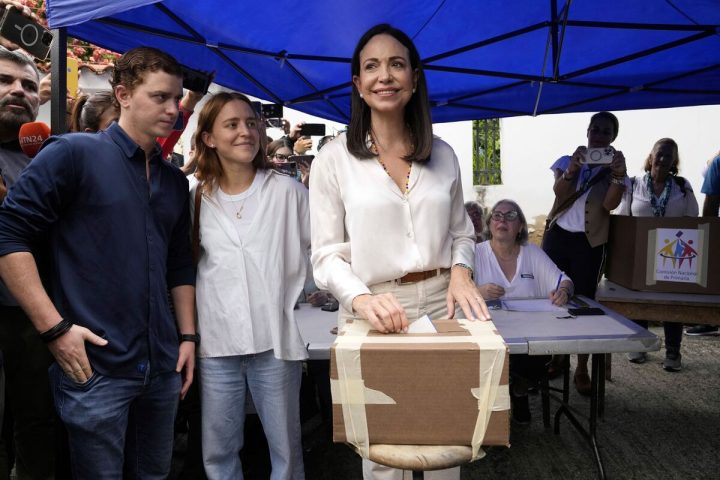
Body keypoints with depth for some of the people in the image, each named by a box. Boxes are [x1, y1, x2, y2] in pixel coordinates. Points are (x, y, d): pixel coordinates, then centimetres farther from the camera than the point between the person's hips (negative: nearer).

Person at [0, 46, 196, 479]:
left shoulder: (174, 180, 12)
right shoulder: (74, 154, -7)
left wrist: (188, 335, 11)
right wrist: (54, 328, -16)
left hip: (162, 365, 6)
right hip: (95, 365, -6)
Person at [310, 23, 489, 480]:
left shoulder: (442, 155, 7)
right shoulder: (334, 159, -4)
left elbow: (461, 231, 13)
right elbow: (327, 255, -7)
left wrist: (461, 269, -9)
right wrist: (361, 298, -26)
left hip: (441, 305, 3)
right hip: (373, 313, -3)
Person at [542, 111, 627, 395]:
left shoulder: (614, 169, 6)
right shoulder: (567, 161, 7)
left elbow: (610, 204, -12)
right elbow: (559, 191, -12)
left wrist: (618, 173, -25)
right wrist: (573, 167, -29)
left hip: (589, 243, -1)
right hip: (558, 236, 1)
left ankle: (582, 369, 5)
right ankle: (556, 356, 17)